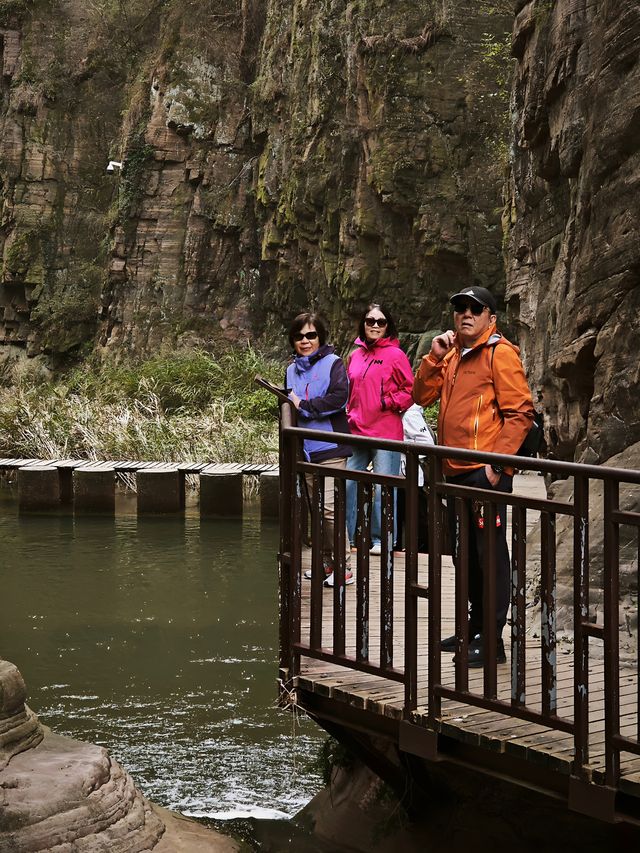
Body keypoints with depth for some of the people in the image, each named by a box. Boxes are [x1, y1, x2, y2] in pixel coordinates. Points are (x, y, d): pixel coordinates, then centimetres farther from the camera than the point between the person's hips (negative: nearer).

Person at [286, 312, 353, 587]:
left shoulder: (333, 363, -4)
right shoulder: (293, 369, 16)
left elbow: (339, 397, -19)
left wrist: (304, 405, -14)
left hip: (329, 448, -7)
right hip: (305, 448, 7)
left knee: (329, 506, -14)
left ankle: (343, 566, -8)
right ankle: (326, 561, 21)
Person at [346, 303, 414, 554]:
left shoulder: (395, 355, -3)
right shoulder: (355, 356, 13)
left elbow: (411, 390, -1)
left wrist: (388, 403, -11)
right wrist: (350, 416, 11)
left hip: (385, 433, -6)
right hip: (356, 433, 6)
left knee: (383, 489, -4)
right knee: (348, 485, 8)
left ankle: (381, 540, 6)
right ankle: (348, 537, 18)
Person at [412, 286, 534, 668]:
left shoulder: (500, 353, -7)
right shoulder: (453, 355, 17)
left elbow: (520, 413, -12)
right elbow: (423, 396, 15)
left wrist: (498, 463, -18)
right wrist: (435, 357, 2)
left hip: (486, 472, -8)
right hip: (456, 471, 8)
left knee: (490, 553, -4)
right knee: (465, 554, 16)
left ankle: (492, 640, -1)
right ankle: (477, 626, 28)